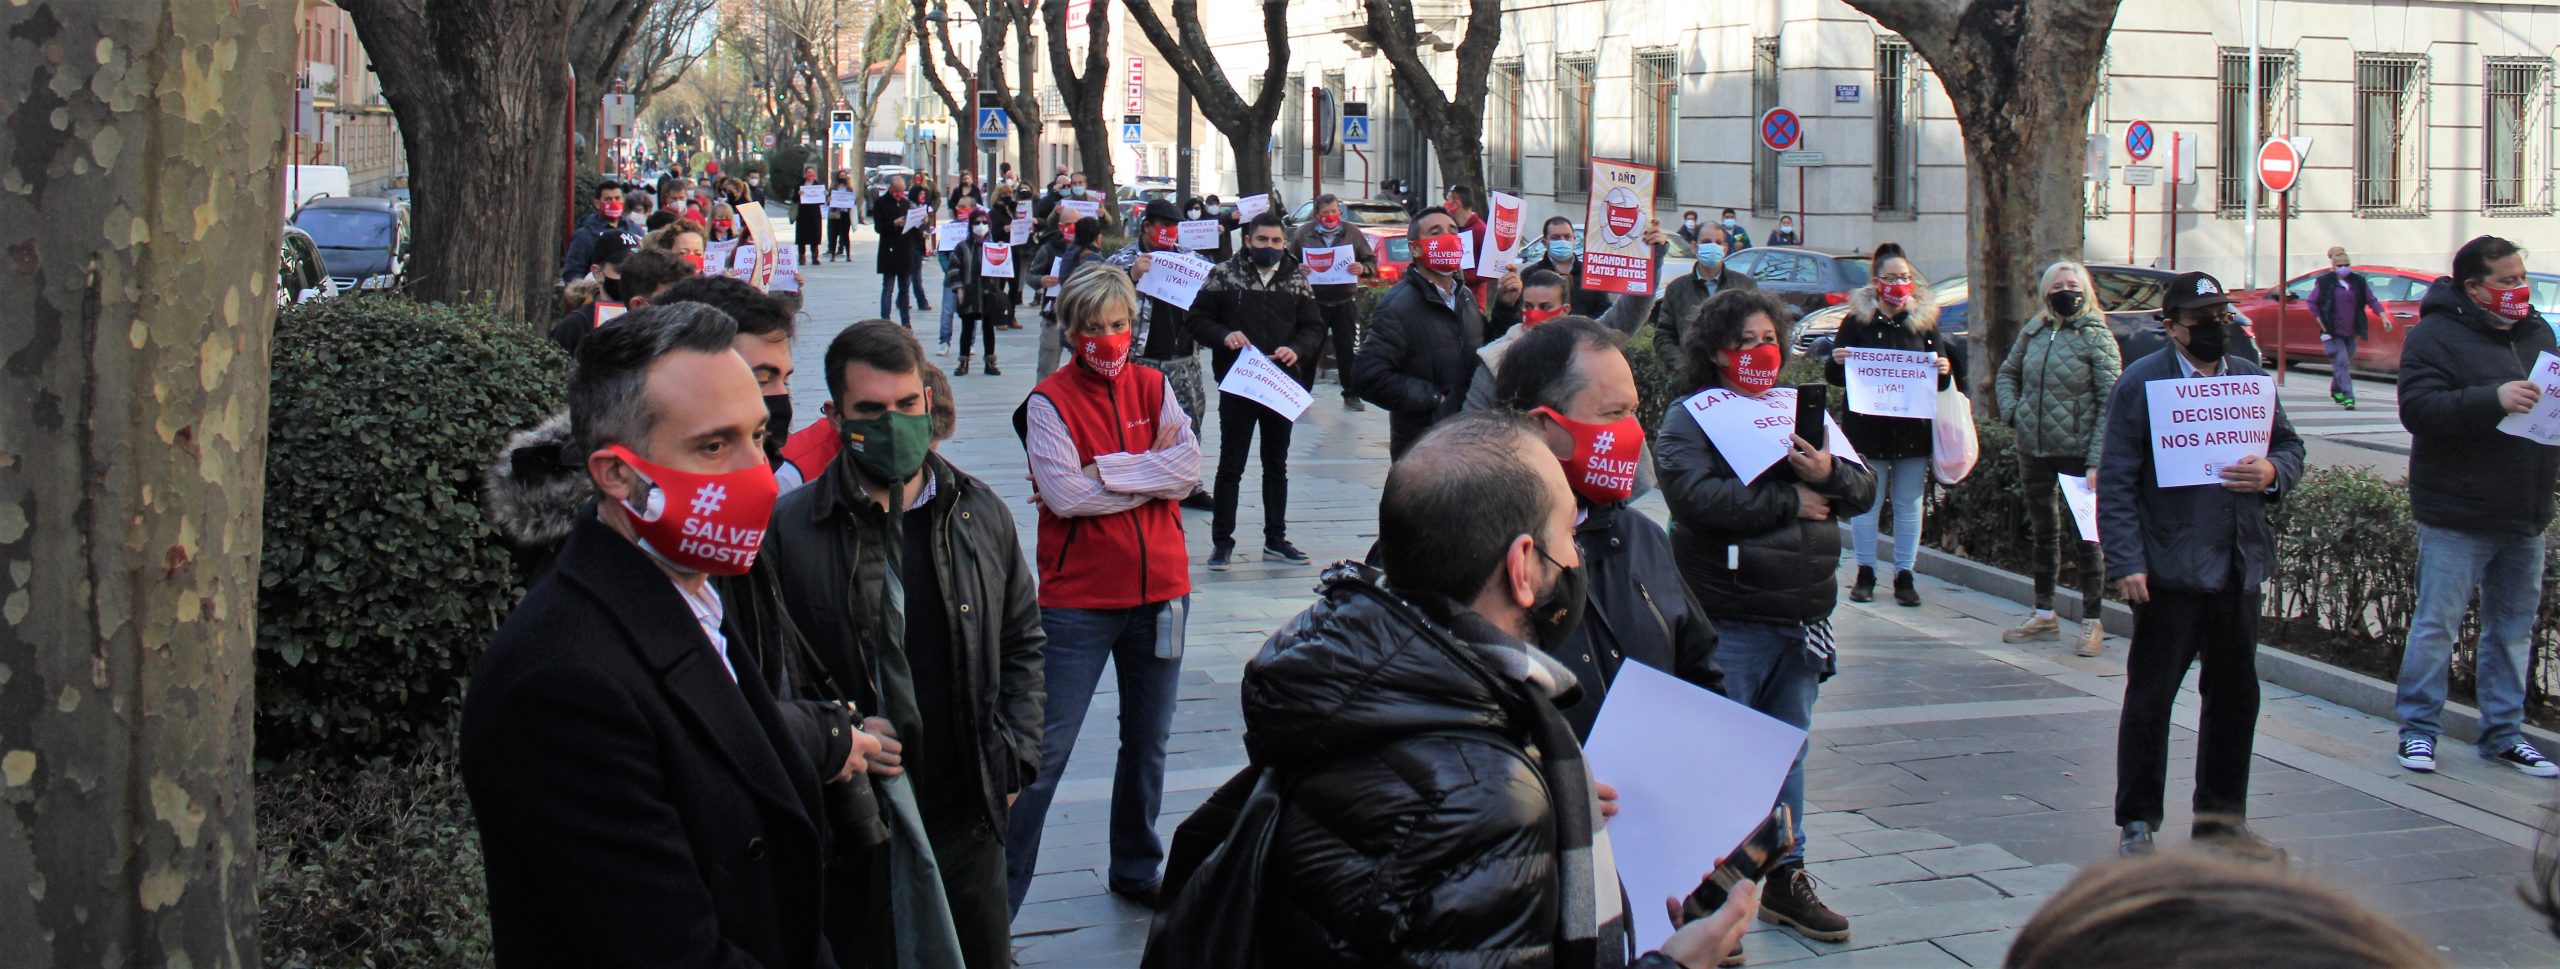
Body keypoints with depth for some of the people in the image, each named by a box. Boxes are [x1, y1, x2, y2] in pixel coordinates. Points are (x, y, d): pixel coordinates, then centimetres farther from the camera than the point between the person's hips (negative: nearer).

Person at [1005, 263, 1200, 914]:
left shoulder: (1153, 386, 6)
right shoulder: (1050, 401, -7)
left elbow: (1190, 467, -6)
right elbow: (1065, 495, -19)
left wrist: (1104, 473, -15)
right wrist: (1153, 471, -12)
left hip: (1159, 591, 5)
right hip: (1079, 597, -5)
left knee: (1148, 741, 15)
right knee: (1046, 750, -5)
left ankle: (1136, 870, 32)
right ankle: (1000, 891, 3)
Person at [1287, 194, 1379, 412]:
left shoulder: (1352, 234, 6)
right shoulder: (1303, 234, 2)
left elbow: (1371, 261, 11)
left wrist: (1363, 269, -12)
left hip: (1345, 301, 1)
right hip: (1314, 301, -1)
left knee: (1349, 351, 4)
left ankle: (1351, 396, 13)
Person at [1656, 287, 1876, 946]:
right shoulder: (1688, 418, -4)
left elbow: (1865, 491, 12)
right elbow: (1699, 497, -22)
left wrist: (1830, 473, -11)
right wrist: (1791, 503, -14)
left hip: (1803, 616, 6)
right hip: (1730, 625, -6)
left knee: (1788, 748, 16)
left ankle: (1786, 877, 29)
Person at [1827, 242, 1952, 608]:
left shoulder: (1925, 321, 7)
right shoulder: (1857, 321, 0)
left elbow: (1941, 382, 11)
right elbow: (1834, 378, 2)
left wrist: (1944, 372, -11)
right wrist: (1837, 362, -19)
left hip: (1913, 427, 2)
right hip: (1867, 427, -2)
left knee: (1909, 505, 6)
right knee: (1866, 503, 3)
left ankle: (1904, 576, 13)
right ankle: (1865, 574, 12)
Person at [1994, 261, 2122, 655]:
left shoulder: (2096, 336, -7)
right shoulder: (2033, 331, 8)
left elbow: (2109, 402, -11)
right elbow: (2007, 373, 24)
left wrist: (2097, 460, -18)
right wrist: (2011, 411, 4)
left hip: (2078, 452, -5)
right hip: (2034, 450, 5)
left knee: (2086, 537, 0)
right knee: (2043, 534, 15)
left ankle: (2092, 622, 8)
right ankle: (2044, 615, 26)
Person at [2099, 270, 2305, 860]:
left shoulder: (2251, 378, 12)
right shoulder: (2142, 382, -3)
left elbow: (2290, 447, 18)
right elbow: (2116, 479, -7)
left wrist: (2271, 472, -8)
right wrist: (2127, 562, -15)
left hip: (2239, 569, 5)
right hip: (2170, 573, -5)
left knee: (2235, 697, 11)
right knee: (2150, 699, 1)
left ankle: (2222, 819, 23)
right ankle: (2137, 825, 11)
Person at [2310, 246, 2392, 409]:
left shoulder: (2358, 281, 6)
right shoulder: (2324, 282, -3)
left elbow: (2372, 300, 7)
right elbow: (2312, 303, 2)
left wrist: (2383, 316, -7)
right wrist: (2322, 324, -5)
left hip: (2351, 332, 4)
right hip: (2332, 333, -4)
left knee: (2345, 363, 14)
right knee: (2341, 362, -14)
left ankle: (2336, 391, 36)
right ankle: (2348, 397, -19)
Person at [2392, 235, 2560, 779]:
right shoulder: (2437, 336, -9)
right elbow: (2417, 408, -21)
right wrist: (2493, 398, -30)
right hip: (2456, 516, -7)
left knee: (2513, 627, 12)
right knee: (2437, 626, -2)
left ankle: (2503, 733, 22)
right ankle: (2418, 729, 8)